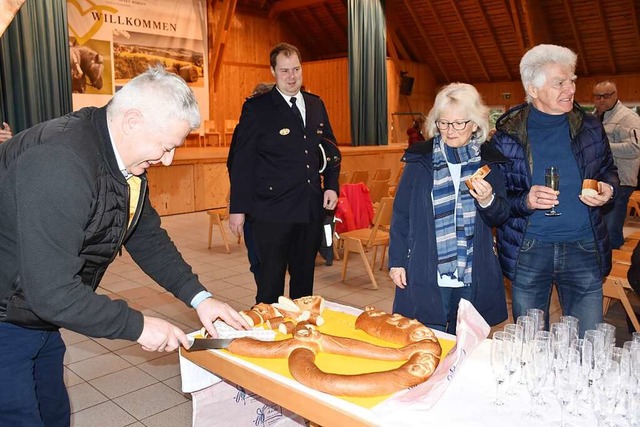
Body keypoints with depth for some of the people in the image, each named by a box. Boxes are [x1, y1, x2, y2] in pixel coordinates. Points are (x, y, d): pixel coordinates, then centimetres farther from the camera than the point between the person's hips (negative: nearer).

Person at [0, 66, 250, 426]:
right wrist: (138, 326, -22)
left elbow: (147, 236, 6)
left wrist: (199, 297, -3)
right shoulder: (59, 163, -33)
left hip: (41, 318, 9)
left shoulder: (126, 157, -4)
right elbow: (51, 292, -33)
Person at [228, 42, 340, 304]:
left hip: (311, 210, 5)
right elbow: (242, 162, -7)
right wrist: (238, 209, -10)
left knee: (304, 277, 16)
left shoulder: (316, 105, 12)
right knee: (271, 280, 4)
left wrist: (331, 185, 4)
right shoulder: (256, 108, -4)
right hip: (272, 211, -5)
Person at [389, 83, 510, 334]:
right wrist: (396, 261, -1)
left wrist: (488, 201, -16)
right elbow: (401, 214, 1)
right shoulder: (420, 159, -1)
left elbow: (500, 218, 6)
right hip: (426, 276, -2)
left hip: (473, 278, 2)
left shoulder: (488, 162, 3)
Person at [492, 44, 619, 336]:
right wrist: (525, 202, -21)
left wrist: (608, 189, -5)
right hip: (527, 251, -2)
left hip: (584, 249, 2)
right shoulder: (507, 135, -6)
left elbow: (608, 170, 17)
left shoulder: (590, 128, 2)